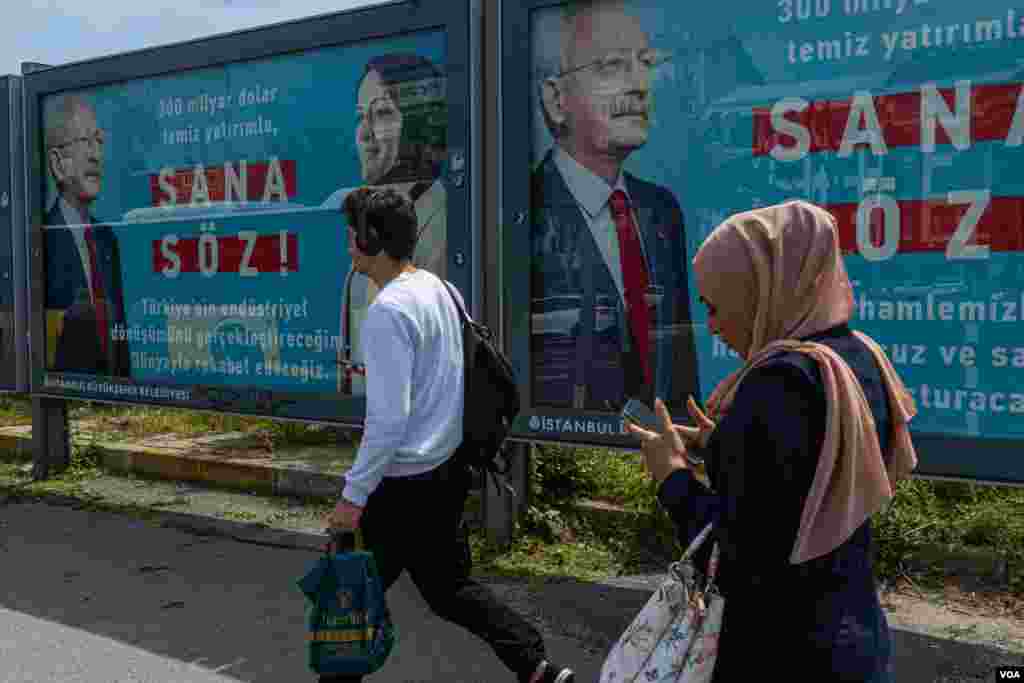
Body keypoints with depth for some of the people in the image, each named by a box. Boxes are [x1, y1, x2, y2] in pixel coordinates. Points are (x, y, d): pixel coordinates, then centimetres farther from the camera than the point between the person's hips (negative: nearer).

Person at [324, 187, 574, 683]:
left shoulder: (388, 311, -19)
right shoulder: (440, 288, 5)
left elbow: (388, 418, -24)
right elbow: (473, 370, 15)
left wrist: (353, 494, -17)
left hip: (406, 484, -8)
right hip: (449, 470, 8)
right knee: (448, 586, 19)